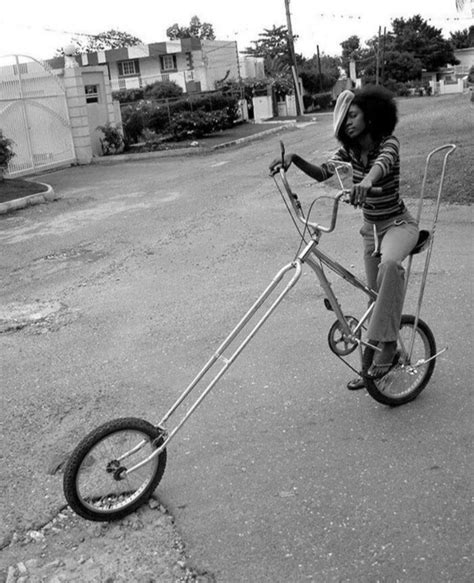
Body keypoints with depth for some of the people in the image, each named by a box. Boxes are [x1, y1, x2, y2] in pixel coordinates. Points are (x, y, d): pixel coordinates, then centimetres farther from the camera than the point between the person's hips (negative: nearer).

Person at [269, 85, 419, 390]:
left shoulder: (389, 142, -17)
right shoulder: (350, 149, 0)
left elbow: (382, 163, -40)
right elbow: (322, 172, -13)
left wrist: (366, 180, -63)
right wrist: (294, 159, -30)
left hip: (399, 224, -6)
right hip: (371, 227, 6)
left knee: (390, 264, -38)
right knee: (377, 294, 12)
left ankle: (387, 344, -34)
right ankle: (387, 354, 31)